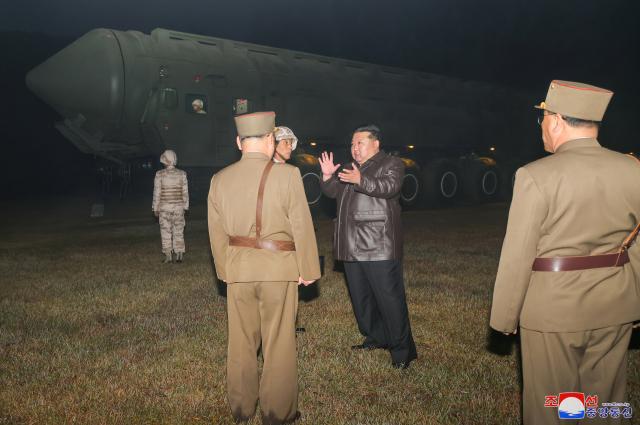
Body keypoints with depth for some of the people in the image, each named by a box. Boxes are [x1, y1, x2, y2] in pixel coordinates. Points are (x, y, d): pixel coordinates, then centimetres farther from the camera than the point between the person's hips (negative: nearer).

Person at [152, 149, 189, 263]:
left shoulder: (160, 174, -8)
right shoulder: (182, 174, -2)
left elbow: (157, 192, -6)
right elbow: (185, 192, 0)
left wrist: (155, 208, 3)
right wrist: (185, 206, 9)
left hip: (164, 208, -2)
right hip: (178, 207, 2)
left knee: (166, 232, 6)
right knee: (179, 231, 8)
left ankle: (168, 256, 7)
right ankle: (179, 255, 8)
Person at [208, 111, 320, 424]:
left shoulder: (219, 180, 0)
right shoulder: (287, 175, -12)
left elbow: (217, 233, 6)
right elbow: (302, 227, -9)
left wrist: (226, 270, 16)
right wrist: (308, 269, 1)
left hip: (238, 269, 4)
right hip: (278, 268, -4)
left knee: (241, 341, 16)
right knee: (278, 342, 8)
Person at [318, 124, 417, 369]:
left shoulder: (391, 164, -1)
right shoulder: (350, 169, 22)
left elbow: (390, 186, -19)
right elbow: (333, 192, 18)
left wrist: (360, 181, -32)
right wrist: (328, 177, -2)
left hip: (379, 247, -8)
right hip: (352, 246, 8)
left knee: (389, 297, -7)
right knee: (360, 296, 14)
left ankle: (402, 350, 2)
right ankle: (375, 338, 29)